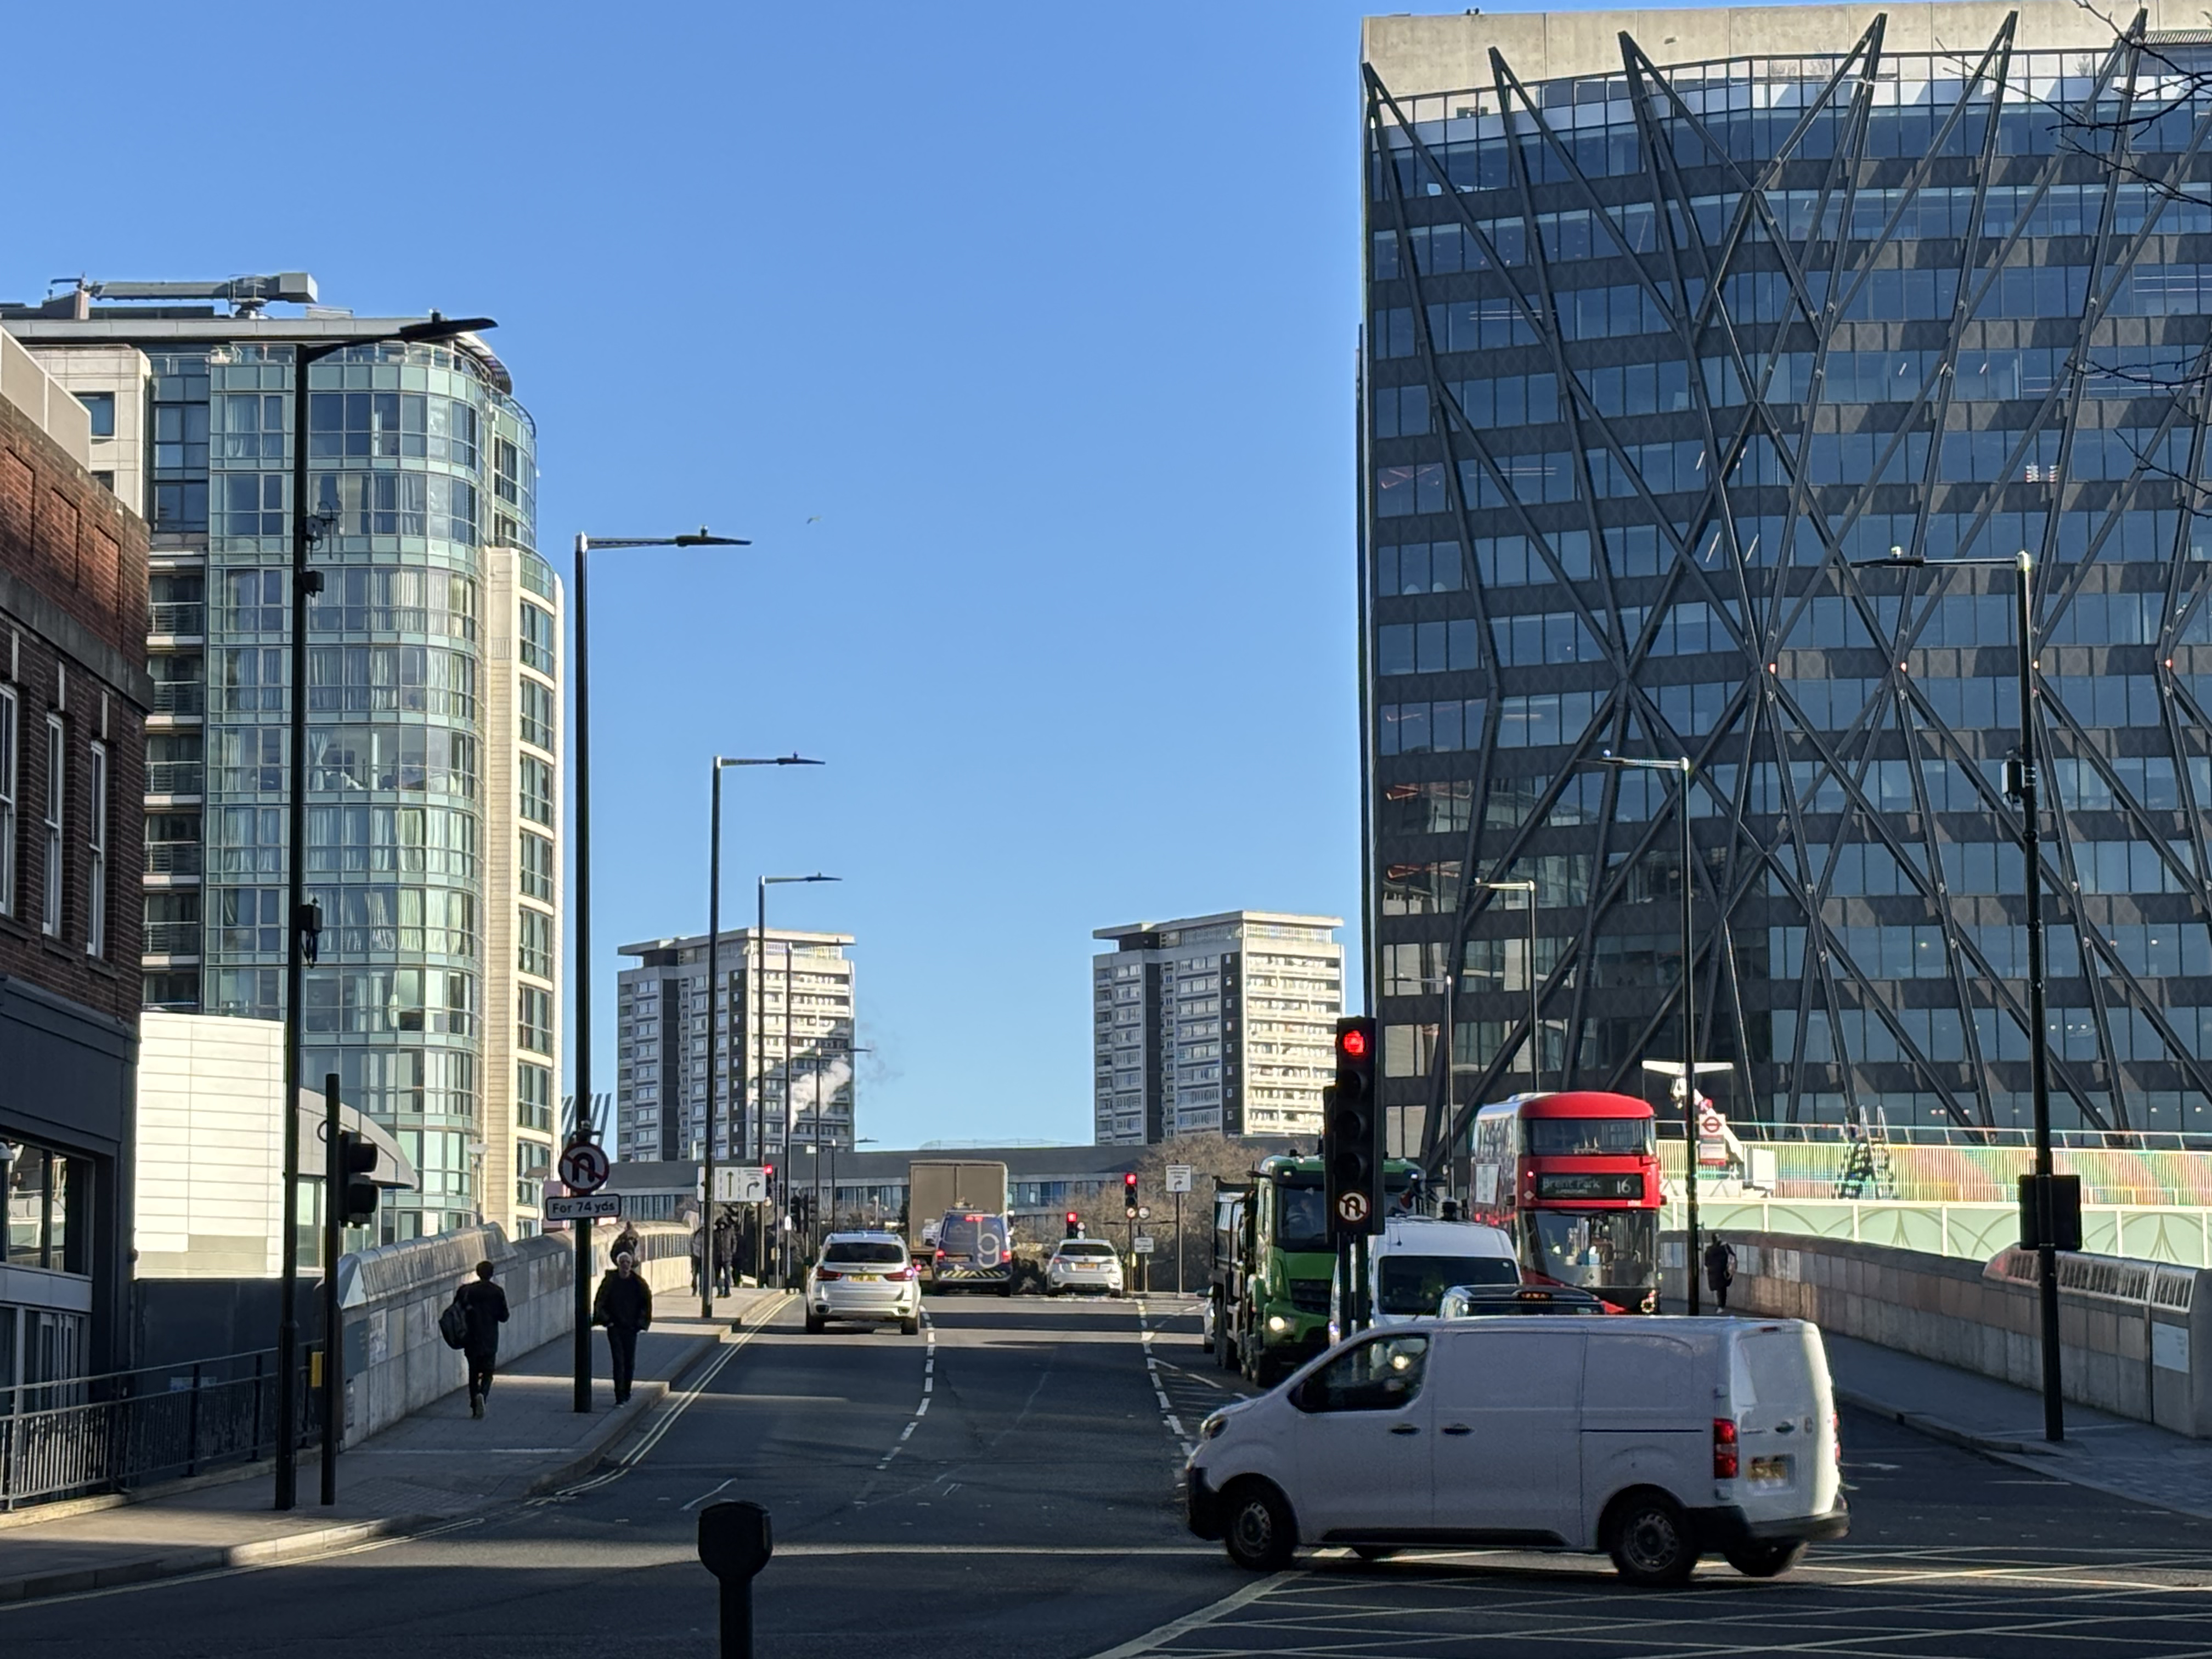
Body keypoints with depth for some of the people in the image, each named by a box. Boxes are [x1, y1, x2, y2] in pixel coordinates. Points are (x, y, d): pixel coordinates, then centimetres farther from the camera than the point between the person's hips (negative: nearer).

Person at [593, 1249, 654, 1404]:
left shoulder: (638, 1283, -2)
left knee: (630, 1362, 7)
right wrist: (606, 1320, -4)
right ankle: (620, 1396, -10)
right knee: (618, 1361, -9)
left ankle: (626, 1391, 25)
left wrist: (640, 1322, 3)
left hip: (631, 1327, 1)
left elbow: (647, 1302, 9)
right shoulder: (610, 1281, -5)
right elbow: (600, 1303, 4)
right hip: (614, 1327, -1)